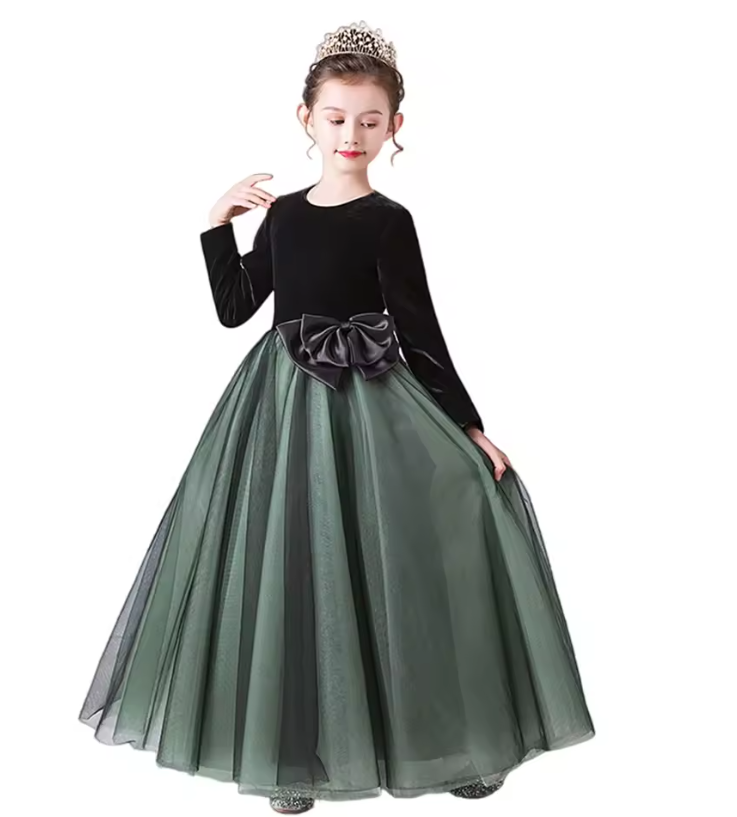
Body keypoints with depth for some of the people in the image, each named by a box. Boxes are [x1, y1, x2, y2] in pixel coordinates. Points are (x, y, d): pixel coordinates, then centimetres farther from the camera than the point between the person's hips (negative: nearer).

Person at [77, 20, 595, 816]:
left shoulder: (388, 221, -5)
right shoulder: (284, 211, 9)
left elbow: (422, 336, -5)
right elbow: (234, 309, 11)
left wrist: (469, 428, -6)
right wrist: (216, 225, 5)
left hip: (366, 408, -4)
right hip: (282, 400, 5)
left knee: (377, 565, 1)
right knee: (287, 567, 7)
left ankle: (445, 740, 24)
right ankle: (300, 748, 26)